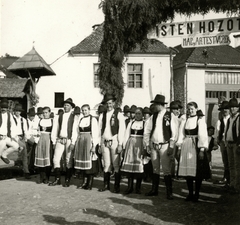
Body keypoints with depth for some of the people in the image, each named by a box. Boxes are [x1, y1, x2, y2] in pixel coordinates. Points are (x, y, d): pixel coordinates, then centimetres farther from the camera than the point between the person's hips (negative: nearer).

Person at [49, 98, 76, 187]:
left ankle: (67, 180, 13)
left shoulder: (74, 116, 0)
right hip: (59, 140, 4)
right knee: (56, 159, -2)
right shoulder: (60, 116, 13)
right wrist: (54, 141, 7)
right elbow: (55, 129, 13)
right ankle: (57, 179, 9)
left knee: (68, 161, 2)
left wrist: (73, 142, -12)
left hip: (69, 140, -3)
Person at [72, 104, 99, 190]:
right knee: (82, 162, 9)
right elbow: (76, 132, 15)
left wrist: (94, 146, -14)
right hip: (80, 141, 6)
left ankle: (90, 183, 6)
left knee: (90, 163, -2)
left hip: (89, 141, -6)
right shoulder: (80, 120, 12)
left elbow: (95, 133, -9)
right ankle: (84, 182, 18)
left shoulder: (93, 119, -5)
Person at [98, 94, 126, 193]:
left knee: (116, 165, -1)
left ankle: (117, 186, 8)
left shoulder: (119, 115, 0)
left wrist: (120, 144, -9)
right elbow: (100, 130, 10)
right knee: (106, 165, 7)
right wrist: (100, 144, 6)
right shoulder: (102, 116, 11)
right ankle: (106, 185, 17)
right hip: (104, 143, 3)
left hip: (114, 142, -3)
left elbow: (121, 130, -3)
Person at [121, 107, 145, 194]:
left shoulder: (145, 123, 1)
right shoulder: (131, 123, 14)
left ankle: (138, 187, 9)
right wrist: (124, 146, 6)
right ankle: (130, 187, 7)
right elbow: (126, 135, 13)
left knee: (139, 165, -2)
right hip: (130, 144, 4)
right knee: (129, 164, 1)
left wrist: (144, 148, -15)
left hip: (140, 145, -3)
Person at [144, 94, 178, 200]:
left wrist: (171, 147, -12)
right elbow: (147, 131, 13)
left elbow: (174, 133, -8)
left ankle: (169, 192, 6)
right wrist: (147, 144, 8)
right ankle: (154, 190, 23)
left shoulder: (170, 117, -5)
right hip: (153, 146, 5)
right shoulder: (153, 117, 8)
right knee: (155, 169, 13)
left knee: (166, 170, -4)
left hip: (165, 146, -5)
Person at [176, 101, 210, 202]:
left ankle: (196, 194, 10)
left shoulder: (200, 120, -2)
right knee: (187, 171, 5)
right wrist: (179, 148, 4)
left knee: (197, 171, -1)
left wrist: (202, 149, -14)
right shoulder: (185, 121, 10)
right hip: (186, 147, 4)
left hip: (196, 147, -4)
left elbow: (202, 135, -8)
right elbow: (181, 135, 11)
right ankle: (190, 193, 16)